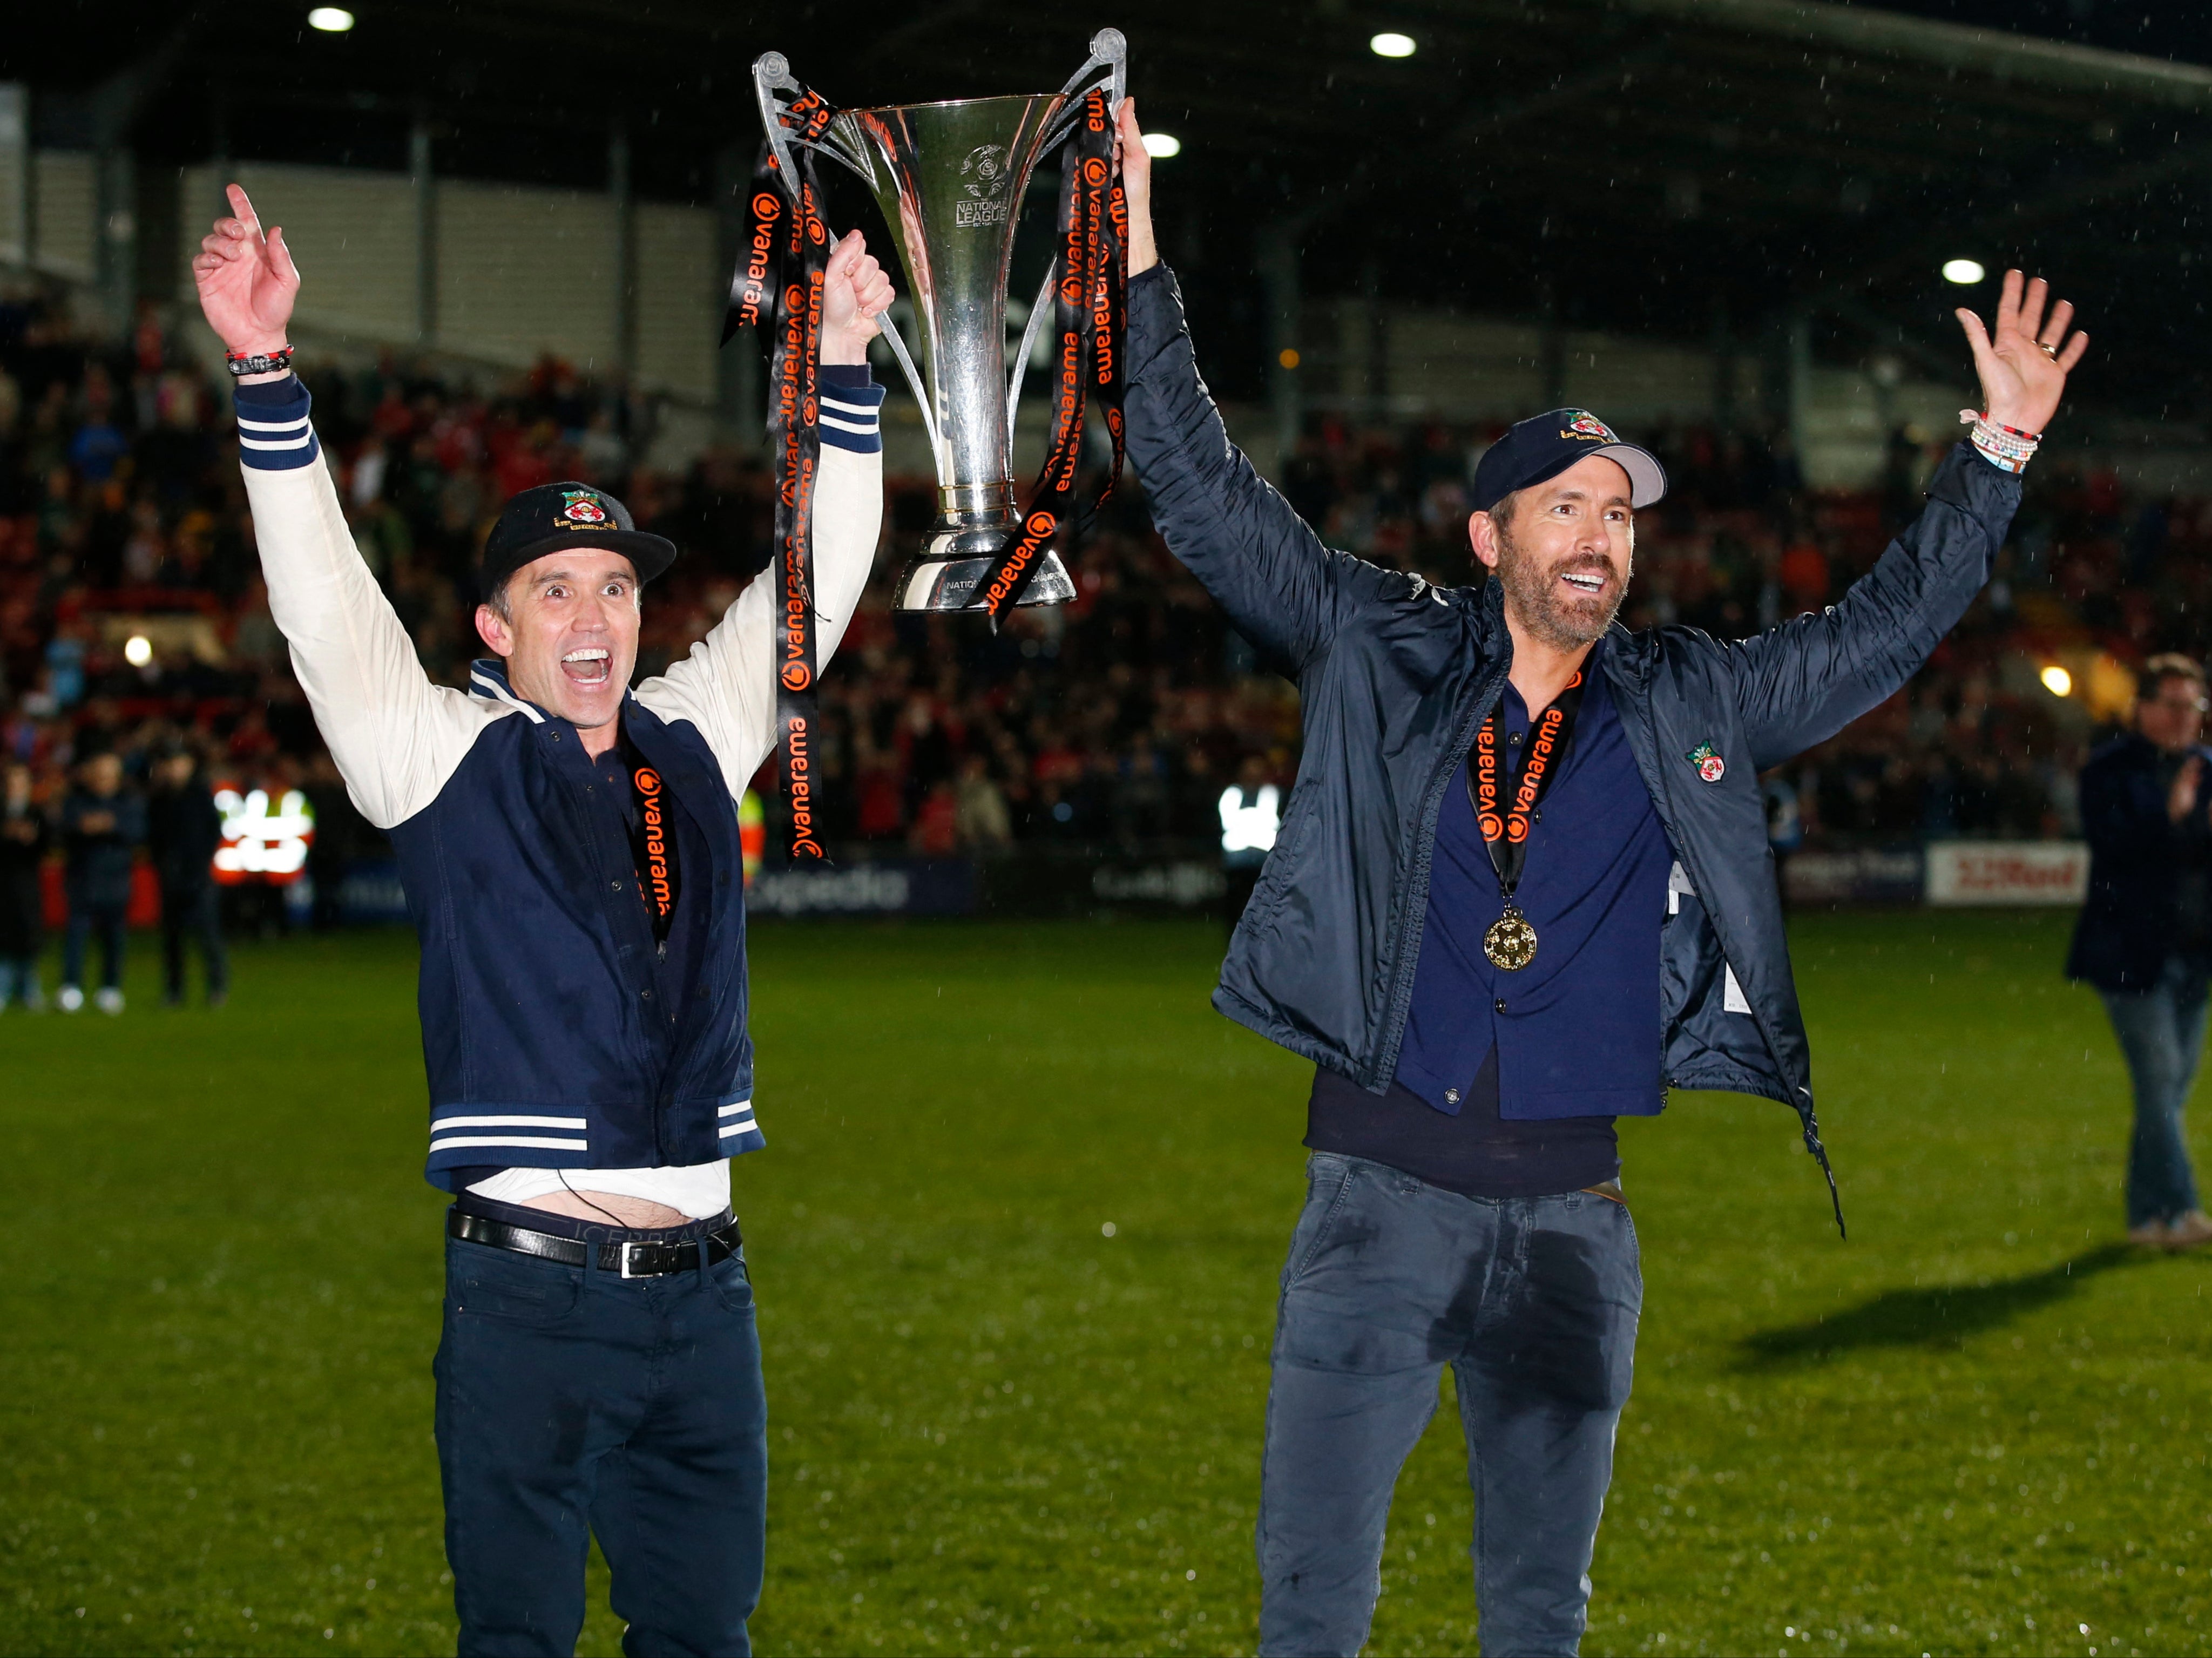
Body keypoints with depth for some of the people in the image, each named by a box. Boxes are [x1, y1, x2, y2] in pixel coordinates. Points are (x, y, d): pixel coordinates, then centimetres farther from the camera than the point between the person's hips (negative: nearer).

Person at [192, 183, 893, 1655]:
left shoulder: (696, 745, 11)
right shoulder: (447, 757, 1)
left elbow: (814, 586, 12)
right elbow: (323, 597, -10)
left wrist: (844, 371, 4)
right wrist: (267, 372, -20)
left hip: (700, 1289, 4)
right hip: (527, 1296, -4)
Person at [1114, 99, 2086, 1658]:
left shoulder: (1694, 706, 8)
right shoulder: (1379, 654, 3)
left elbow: (1890, 625, 11)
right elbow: (1209, 499, 1)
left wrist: (2000, 450, 2)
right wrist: (1140, 268, -6)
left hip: (1577, 1212, 2)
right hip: (1382, 1192, -2)